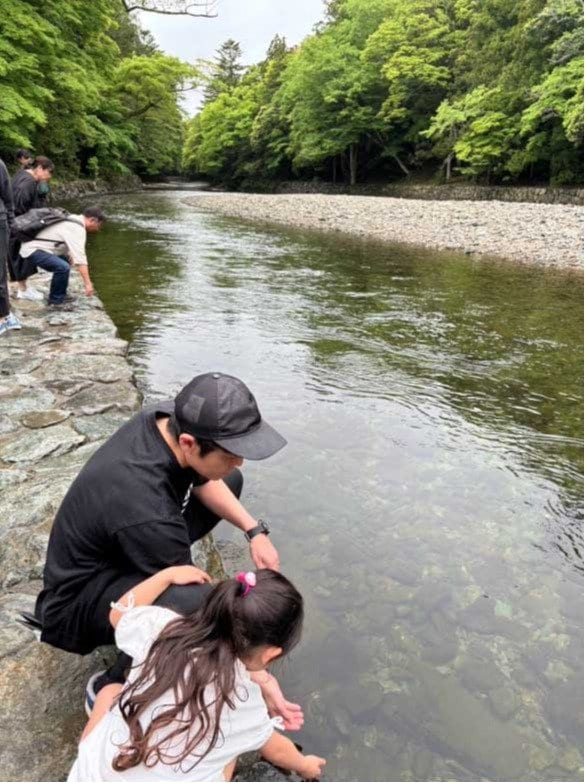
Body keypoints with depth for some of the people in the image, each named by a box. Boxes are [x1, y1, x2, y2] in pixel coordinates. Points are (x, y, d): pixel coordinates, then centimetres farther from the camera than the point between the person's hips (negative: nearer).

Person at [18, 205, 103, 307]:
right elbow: (80, 258, -26)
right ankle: (55, 301, -11)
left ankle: (59, 295, 27)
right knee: (63, 267, -29)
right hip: (32, 250, -11)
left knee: (65, 260, 28)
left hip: (33, 245, 11)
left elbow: (74, 254, 20)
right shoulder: (77, 228, -17)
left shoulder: (73, 222, 14)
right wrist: (88, 283, -27)